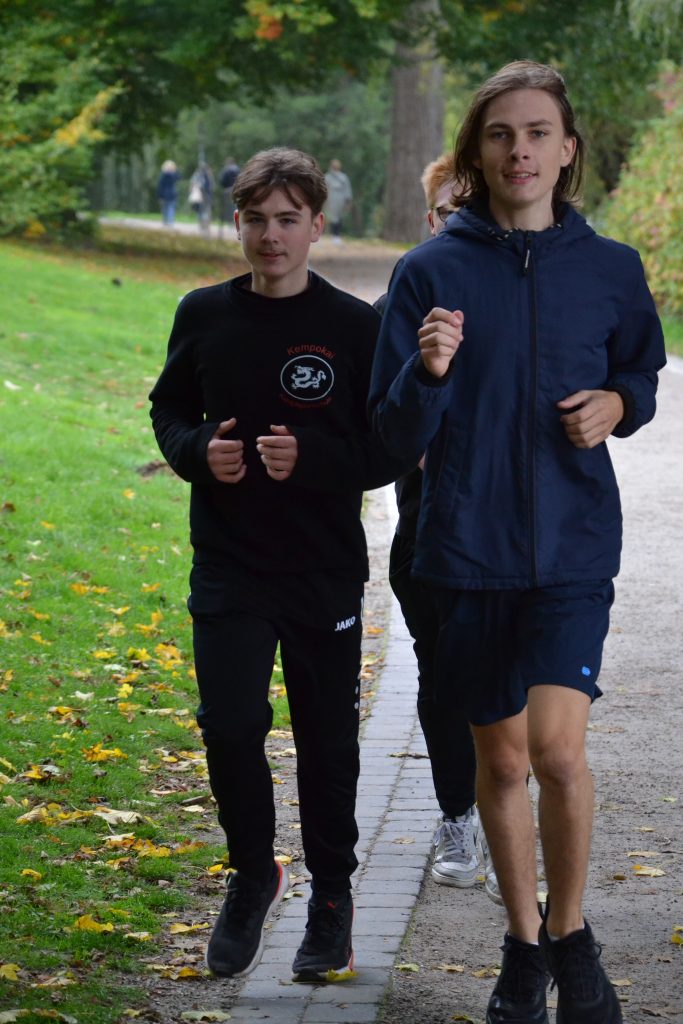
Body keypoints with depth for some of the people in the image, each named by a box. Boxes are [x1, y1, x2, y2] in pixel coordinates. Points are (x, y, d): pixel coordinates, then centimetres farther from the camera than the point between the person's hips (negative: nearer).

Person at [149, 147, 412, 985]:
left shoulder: (356, 327, -6)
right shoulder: (205, 316, 2)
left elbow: (392, 451, -4)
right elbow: (168, 410, 15)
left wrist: (310, 459, -20)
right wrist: (198, 450, -7)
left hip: (325, 571, -1)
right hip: (227, 570, 1)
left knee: (327, 740, 9)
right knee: (228, 725, -9)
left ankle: (331, 894, 27)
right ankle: (252, 873, 16)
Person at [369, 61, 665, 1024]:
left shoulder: (609, 269, 1)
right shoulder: (431, 272, -1)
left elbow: (643, 374, 18)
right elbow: (397, 433, -1)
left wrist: (616, 405, -5)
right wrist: (427, 373, -22)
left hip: (573, 546, -1)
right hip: (468, 548, 1)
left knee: (558, 748, -14)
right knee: (501, 758, 10)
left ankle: (571, 930, 9)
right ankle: (524, 944, 28)